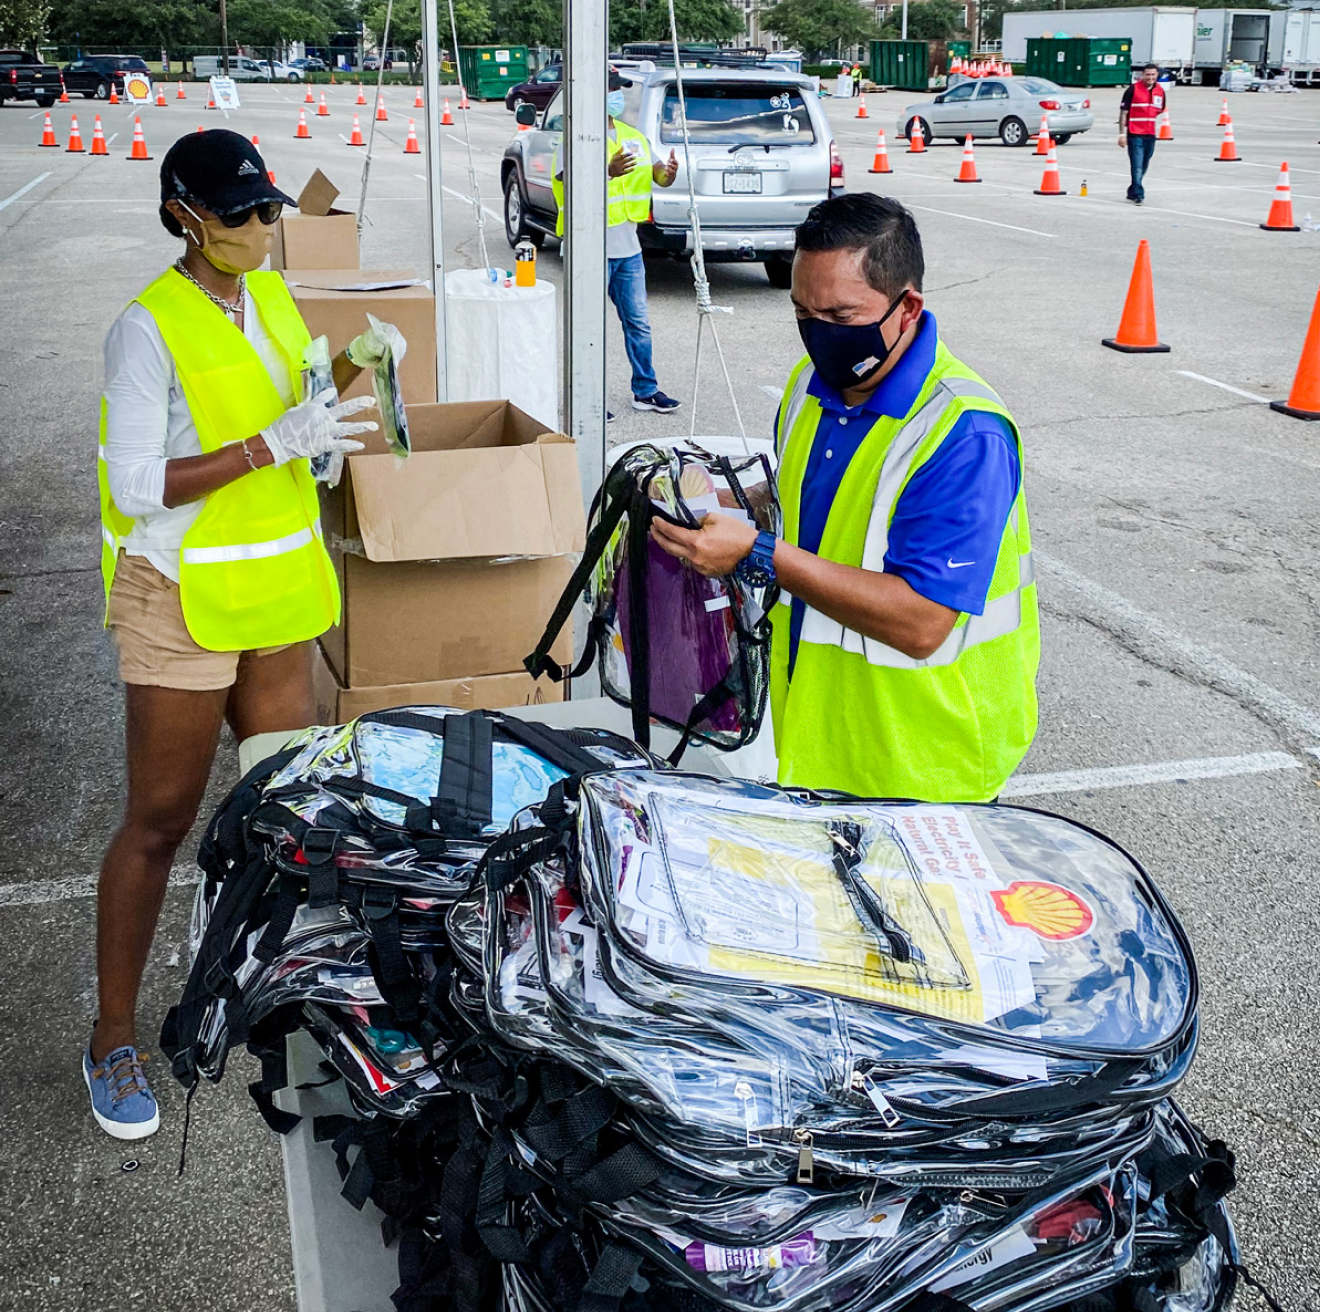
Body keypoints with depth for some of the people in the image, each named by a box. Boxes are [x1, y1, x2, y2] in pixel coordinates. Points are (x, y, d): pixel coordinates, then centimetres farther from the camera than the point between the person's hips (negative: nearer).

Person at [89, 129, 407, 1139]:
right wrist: (272, 446, -24)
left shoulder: (271, 296, 8)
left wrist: (352, 370, 1)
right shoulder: (149, 327, -16)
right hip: (182, 600, -7)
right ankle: (114, 1038, 17)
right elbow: (137, 487, -20)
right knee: (160, 823, 1)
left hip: (278, 593, 7)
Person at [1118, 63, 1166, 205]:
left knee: (1143, 167, 11)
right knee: (1137, 166, -12)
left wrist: (1154, 125, 19)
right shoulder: (1133, 89, -7)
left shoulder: (1160, 91, 8)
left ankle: (1132, 192, 24)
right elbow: (1123, 112, -7)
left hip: (1150, 135, 5)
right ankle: (1138, 195, -9)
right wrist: (1122, 134, -11)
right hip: (1135, 134, -5)